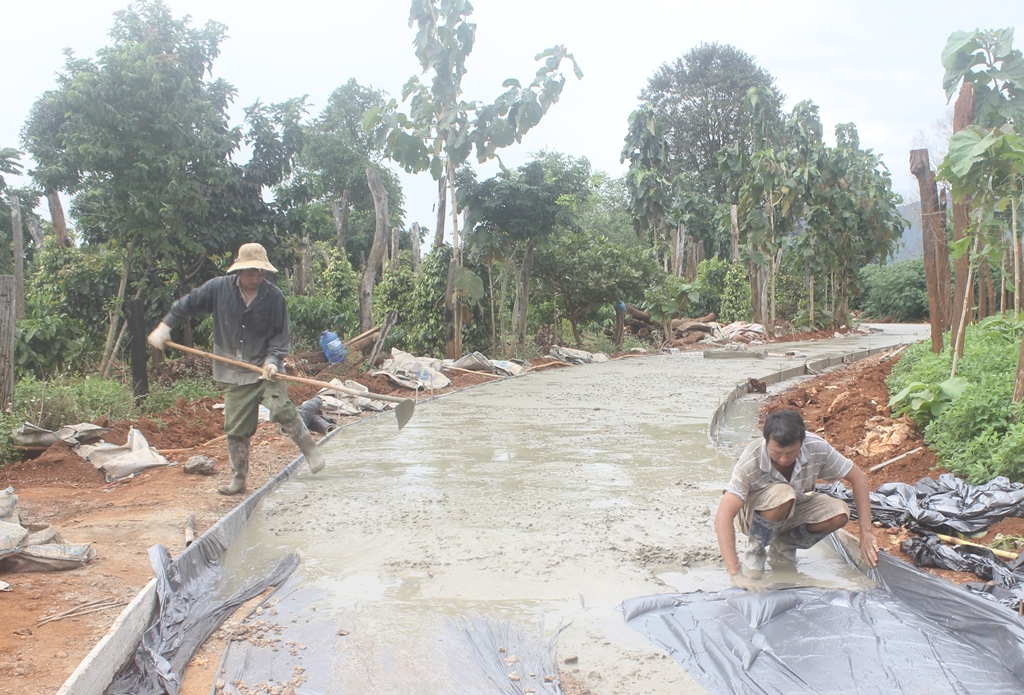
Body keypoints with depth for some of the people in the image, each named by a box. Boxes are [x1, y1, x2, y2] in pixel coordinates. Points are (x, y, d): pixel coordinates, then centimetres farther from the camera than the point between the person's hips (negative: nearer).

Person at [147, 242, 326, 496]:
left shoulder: (274, 296, -6)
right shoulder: (220, 288, -2)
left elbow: (281, 335, -2)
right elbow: (188, 304, 11)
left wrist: (273, 360, -16)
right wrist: (165, 326, 7)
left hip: (265, 368, -2)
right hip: (233, 373, 2)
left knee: (281, 408, -23)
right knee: (236, 428, 4)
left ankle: (311, 450, -3)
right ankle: (239, 478, 18)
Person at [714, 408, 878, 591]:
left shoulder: (817, 448, -25)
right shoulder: (750, 462, -34)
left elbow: (858, 478, -11)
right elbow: (723, 517, -39)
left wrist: (866, 533, -16)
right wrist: (736, 575, -46)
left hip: (793, 511, 5)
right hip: (753, 513, -4)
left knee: (839, 513, -23)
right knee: (783, 494, -36)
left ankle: (783, 547, 2)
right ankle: (754, 552, -11)